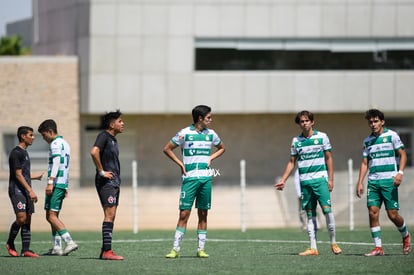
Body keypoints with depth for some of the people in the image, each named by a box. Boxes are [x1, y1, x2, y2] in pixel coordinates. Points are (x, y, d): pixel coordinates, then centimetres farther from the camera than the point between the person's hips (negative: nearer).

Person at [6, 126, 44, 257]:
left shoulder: (24, 152, 18)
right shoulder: (16, 153, -10)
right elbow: (18, 175, -16)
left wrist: (37, 176, 38)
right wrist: (30, 191, -20)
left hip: (26, 191, 9)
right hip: (17, 191, -9)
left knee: (27, 219, 3)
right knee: (21, 218, -17)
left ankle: (25, 250, 2)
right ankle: (10, 244, 3)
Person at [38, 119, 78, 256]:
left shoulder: (55, 144, -7)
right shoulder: (65, 143, 23)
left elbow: (56, 163, -18)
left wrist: (50, 182, -23)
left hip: (56, 184, -10)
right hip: (63, 184, 10)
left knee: (51, 216, -13)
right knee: (53, 216, 12)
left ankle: (69, 241, -23)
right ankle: (57, 247, 8)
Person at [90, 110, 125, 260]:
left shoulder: (113, 140, 18)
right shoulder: (104, 136, -10)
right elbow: (94, 152, -27)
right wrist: (101, 171, -21)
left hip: (114, 182, 10)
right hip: (106, 181, -10)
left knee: (111, 216, 9)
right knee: (109, 215, -13)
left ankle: (104, 251, 12)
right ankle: (107, 251, -15)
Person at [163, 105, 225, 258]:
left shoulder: (211, 134, 9)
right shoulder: (185, 133, -3)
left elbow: (221, 148, 27)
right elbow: (167, 149, 4)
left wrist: (211, 158, 9)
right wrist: (181, 164, -2)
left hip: (206, 177, 4)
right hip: (189, 178, -4)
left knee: (203, 214, 5)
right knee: (184, 214, -6)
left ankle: (201, 249, 9)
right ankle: (176, 249, -4)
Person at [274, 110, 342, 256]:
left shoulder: (321, 137, 2)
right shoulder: (296, 141, 10)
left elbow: (328, 158, 4)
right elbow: (292, 162, 16)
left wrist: (330, 179, -2)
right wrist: (283, 180, 11)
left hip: (320, 179, -3)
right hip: (305, 181, 3)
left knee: (327, 209, -12)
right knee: (310, 214, 2)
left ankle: (333, 243, -1)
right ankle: (313, 248, 2)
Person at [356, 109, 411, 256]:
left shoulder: (391, 136, 0)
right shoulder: (367, 141, 14)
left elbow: (402, 154, -1)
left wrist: (400, 172, -15)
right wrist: (360, 182, 9)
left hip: (388, 180, -4)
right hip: (373, 182, 4)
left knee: (392, 214, -6)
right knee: (373, 212, -8)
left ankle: (405, 236, 23)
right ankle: (378, 247, -5)